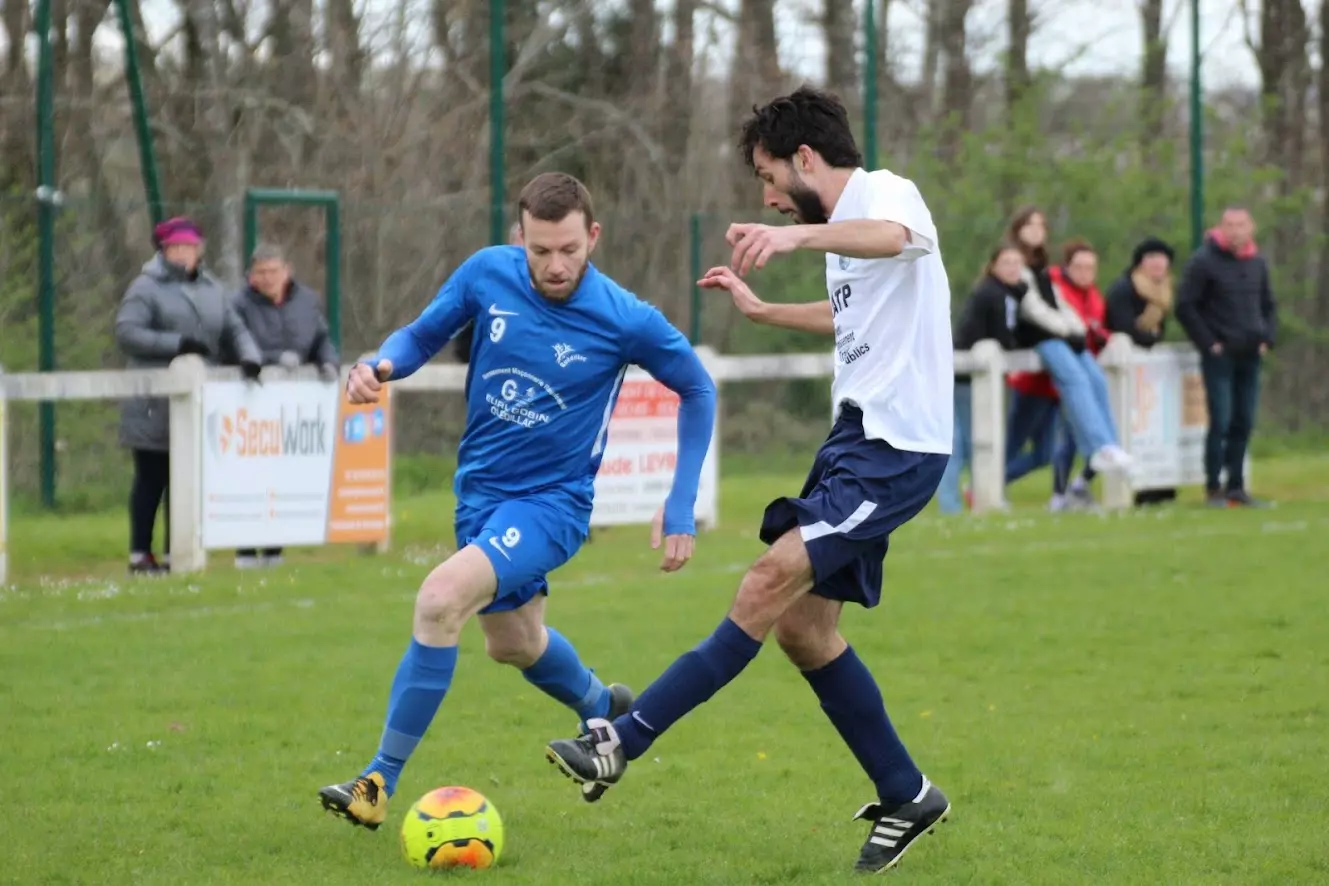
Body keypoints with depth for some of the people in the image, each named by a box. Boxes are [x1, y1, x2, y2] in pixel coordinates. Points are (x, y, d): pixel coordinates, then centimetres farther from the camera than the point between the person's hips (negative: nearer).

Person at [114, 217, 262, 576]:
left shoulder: (211, 289, 17)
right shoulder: (147, 287, -2)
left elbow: (234, 330, 12)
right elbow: (126, 333, -13)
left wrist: (248, 357, -9)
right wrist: (176, 344, -19)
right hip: (155, 407, -5)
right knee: (151, 479, -1)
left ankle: (175, 552, 12)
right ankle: (140, 555, 5)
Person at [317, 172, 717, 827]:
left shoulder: (627, 321, -19)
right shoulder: (488, 274, -12)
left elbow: (697, 390, -2)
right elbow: (422, 334, 4)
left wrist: (681, 507, -4)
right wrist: (381, 365, -20)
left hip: (552, 501, -5)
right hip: (480, 487, 5)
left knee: (440, 599, -28)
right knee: (514, 643, 25)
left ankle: (380, 782, -20)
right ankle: (602, 709, 58)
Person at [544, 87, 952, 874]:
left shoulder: (887, 193, -10)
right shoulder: (844, 228, 19)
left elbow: (893, 236, -38)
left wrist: (799, 235, -55)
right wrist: (762, 311, 35)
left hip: (897, 446, -10)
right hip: (858, 436, 10)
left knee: (775, 580, -20)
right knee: (801, 625, 6)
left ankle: (627, 740, -24)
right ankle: (906, 798, 15)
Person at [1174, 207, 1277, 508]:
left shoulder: (1257, 262, 11)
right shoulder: (1204, 261, -7)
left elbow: (1268, 305, 21)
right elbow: (1185, 307, -7)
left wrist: (1267, 338, 6)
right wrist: (1209, 343, -9)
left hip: (1250, 356, 5)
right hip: (1220, 356, -5)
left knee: (1244, 422, 6)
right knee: (1221, 421, -9)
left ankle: (1236, 486, 12)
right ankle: (1213, 488, -3)